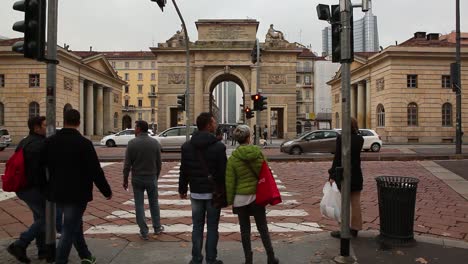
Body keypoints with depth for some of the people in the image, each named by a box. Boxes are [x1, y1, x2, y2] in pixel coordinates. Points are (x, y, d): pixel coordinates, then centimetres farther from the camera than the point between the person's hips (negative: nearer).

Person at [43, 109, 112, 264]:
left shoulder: (50, 141, 1)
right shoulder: (84, 143, -16)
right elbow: (96, 171, -15)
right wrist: (107, 191, -5)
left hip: (57, 193, 7)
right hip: (77, 193, -6)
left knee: (74, 224, 22)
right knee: (69, 230, 2)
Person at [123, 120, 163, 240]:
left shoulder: (132, 143, -10)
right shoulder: (155, 143, -4)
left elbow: (127, 164, -9)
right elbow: (159, 163, 1)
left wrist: (125, 179, 3)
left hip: (137, 179, -2)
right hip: (152, 178, 2)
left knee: (139, 205, 8)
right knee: (154, 203, 17)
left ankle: (144, 232, 12)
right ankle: (157, 228, 27)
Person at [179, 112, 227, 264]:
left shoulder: (187, 146, 0)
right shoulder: (219, 146, -11)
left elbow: (184, 171, 5)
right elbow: (223, 172, -10)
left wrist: (182, 189, 15)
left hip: (196, 192, 3)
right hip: (214, 192, -3)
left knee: (197, 226, 12)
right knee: (212, 227, 7)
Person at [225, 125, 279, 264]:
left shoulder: (233, 158, -11)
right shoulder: (258, 152, -6)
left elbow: (230, 183, -8)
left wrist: (229, 200, 2)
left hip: (241, 198, -1)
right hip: (257, 195, 1)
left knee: (245, 229, 11)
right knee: (263, 228, 13)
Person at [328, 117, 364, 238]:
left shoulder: (341, 138, -14)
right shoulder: (360, 139, 1)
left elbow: (337, 158, -15)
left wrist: (332, 175, -10)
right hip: (356, 175, 5)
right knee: (356, 202, 12)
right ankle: (355, 228, 21)